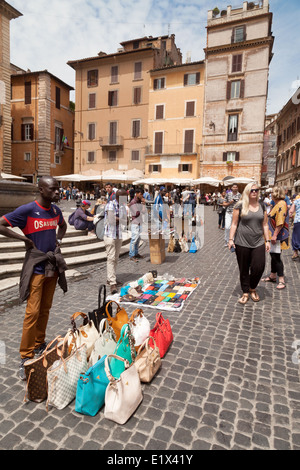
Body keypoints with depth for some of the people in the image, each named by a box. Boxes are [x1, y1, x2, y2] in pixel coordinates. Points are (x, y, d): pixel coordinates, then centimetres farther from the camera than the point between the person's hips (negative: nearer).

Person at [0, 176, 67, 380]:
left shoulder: (56, 210, 5)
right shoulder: (27, 210, -14)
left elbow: (63, 225, 25)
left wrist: (59, 239, 7)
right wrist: (25, 238, -17)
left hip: (52, 267, 6)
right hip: (36, 269, -6)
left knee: (45, 309, 16)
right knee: (33, 312, -4)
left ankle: (39, 344, 33)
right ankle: (26, 358, 9)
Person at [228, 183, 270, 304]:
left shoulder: (262, 206, 9)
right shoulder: (240, 206, -3)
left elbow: (265, 225, 12)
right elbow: (234, 224, -3)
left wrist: (267, 240, 8)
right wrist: (231, 239, -8)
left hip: (258, 243, 3)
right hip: (242, 243, -3)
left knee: (259, 267, -4)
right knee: (244, 270, 6)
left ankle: (252, 289, 24)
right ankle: (245, 293, 22)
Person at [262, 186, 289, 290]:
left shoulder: (282, 204, -16)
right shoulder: (277, 204, 15)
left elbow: (280, 222, -24)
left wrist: (275, 235, -25)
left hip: (278, 235, -10)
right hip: (274, 234, 10)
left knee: (276, 256, -8)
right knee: (273, 255, 16)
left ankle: (281, 280, 0)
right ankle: (273, 276, 29)